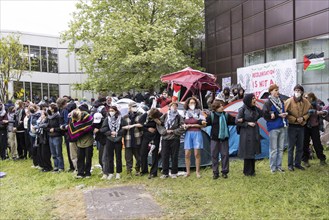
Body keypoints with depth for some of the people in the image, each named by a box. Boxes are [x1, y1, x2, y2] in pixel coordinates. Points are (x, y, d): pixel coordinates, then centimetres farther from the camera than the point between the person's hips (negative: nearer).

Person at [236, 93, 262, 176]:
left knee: (253, 151, 11)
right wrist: (248, 123, -16)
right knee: (247, 152, 0)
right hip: (246, 133, -6)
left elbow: (262, 114, 18)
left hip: (255, 133, 6)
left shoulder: (255, 108, 4)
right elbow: (237, 121, -11)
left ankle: (252, 170, 23)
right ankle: (247, 171, 14)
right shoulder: (242, 109, -12)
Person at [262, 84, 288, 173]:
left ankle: (279, 166, 22)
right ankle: (273, 167, 11)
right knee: (273, 149, 0)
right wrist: (279, 115, -17)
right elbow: (266, 115, -16)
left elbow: (285, 111, 22)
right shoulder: (268, 102, -9)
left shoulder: (281, 101, 11)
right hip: (273, 128, -6)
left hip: (282, 127, 6)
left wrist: (285, 114, -2)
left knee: (281, 148, 12)